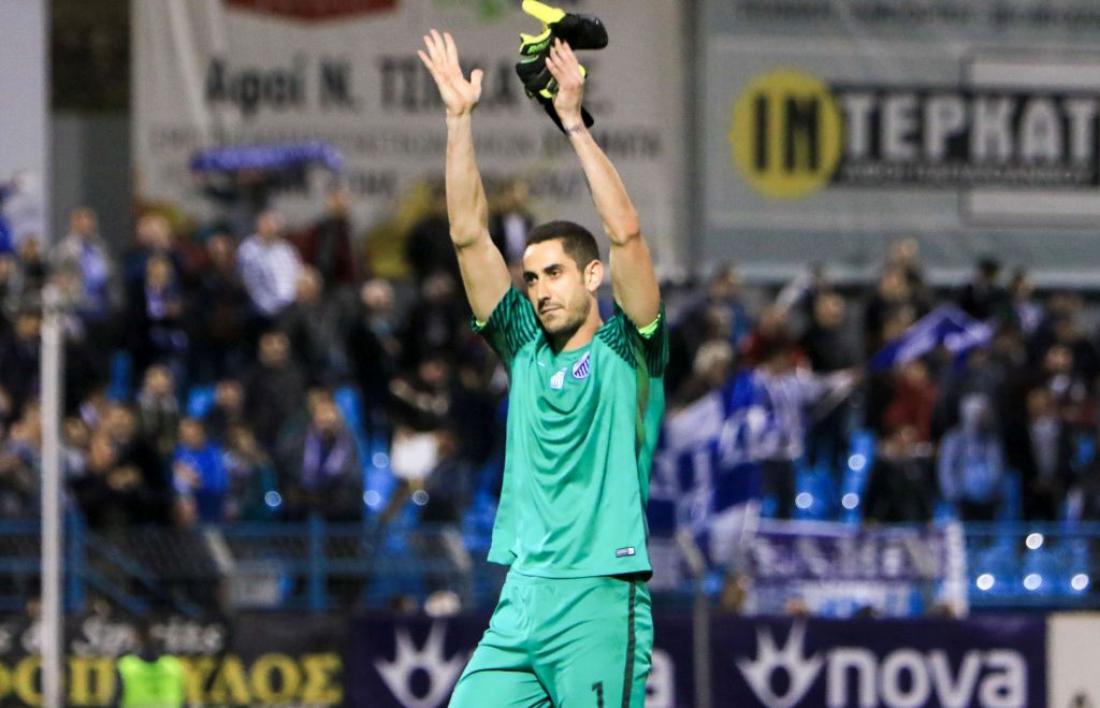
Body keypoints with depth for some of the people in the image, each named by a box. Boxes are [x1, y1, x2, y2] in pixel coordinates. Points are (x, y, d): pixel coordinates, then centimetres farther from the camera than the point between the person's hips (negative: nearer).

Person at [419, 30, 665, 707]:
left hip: (600, 605, -5)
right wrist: (461, 119, 5)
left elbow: (626, 231, -11)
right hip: (520, 600, 5)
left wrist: (575, 122, -11)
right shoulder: (526, 348, 15)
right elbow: (469, 234, 11)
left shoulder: (627, 352, 2)